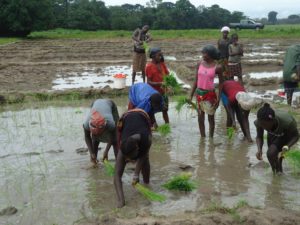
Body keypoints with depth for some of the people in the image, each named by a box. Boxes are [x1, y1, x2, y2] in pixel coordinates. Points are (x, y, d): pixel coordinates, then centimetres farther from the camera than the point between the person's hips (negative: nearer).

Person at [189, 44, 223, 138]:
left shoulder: (217, 67, -9)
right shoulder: (199, 64, 1)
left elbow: (221, 83, -2)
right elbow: (196, 81, 6)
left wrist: (218, 98, -7)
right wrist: (191, 95, 6)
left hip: (210, 94, -4)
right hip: (199, 93, 4)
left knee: (211, 117, 8)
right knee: (200, 117, 9)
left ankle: (211, 138, 22)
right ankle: (202, 137, 22)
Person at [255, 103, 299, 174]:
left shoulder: (286, 121, -43)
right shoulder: (260, 122, -33)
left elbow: (295, 136, -24)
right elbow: (259, 137, -15)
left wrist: (286, 147, -41)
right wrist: (259, 149, -34)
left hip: (286, 134, -4)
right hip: (273, 135, 4)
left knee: (271, 153, -23)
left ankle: (278, 172, 4)